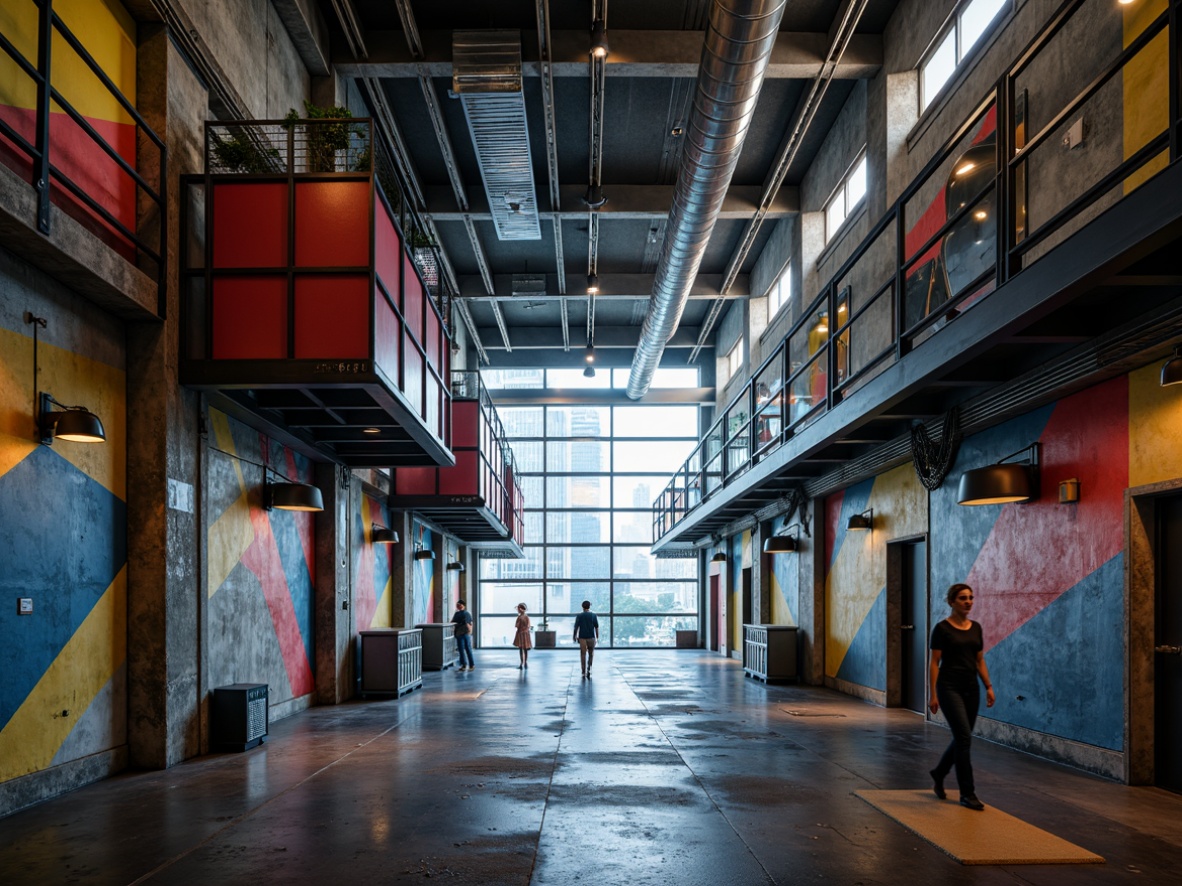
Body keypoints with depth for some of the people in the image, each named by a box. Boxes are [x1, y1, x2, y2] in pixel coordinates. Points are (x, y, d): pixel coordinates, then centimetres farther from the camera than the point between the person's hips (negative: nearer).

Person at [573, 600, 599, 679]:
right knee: (591, 654, 14)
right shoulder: (593, 615, -2)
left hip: (582, 638, 0)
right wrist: (597, 637, 6)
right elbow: (596, 627, -2)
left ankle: (583, 673, 4)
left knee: (583, 655, 7)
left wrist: (575, 637, 6)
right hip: (591, 637, 0)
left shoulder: (579, 616, -2)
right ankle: (589, 669, -4)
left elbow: (576, 627, -4)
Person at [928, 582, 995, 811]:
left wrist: (989, 686, 5)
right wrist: (933, 694, -13)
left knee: (962, 738, 12)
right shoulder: (942, 628, -9)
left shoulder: (976, 627, 10)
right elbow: (934, 663, -9)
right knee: (964, 738, -11)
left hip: (971, 687, 7)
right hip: (950, 687, -7)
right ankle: (967, 793, -2)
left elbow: (980, 661, 13)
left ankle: (938, 774, 35)